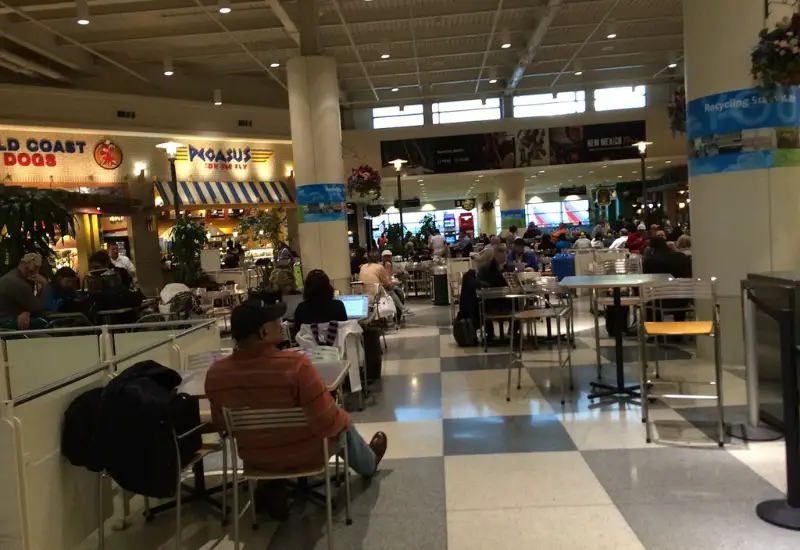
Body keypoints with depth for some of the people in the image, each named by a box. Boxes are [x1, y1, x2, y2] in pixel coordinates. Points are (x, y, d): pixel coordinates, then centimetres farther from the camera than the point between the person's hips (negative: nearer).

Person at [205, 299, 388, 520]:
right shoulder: (295, 364, -32)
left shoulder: (215, 373, -16)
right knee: (343, 424, 28)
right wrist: (344, 419, -4)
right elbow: (328, 423, -27)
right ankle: (369, 463, 56)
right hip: (305, 456, -3)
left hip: (255, 458, 4)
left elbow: (221, 425, 0)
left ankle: (274, 486, 26)